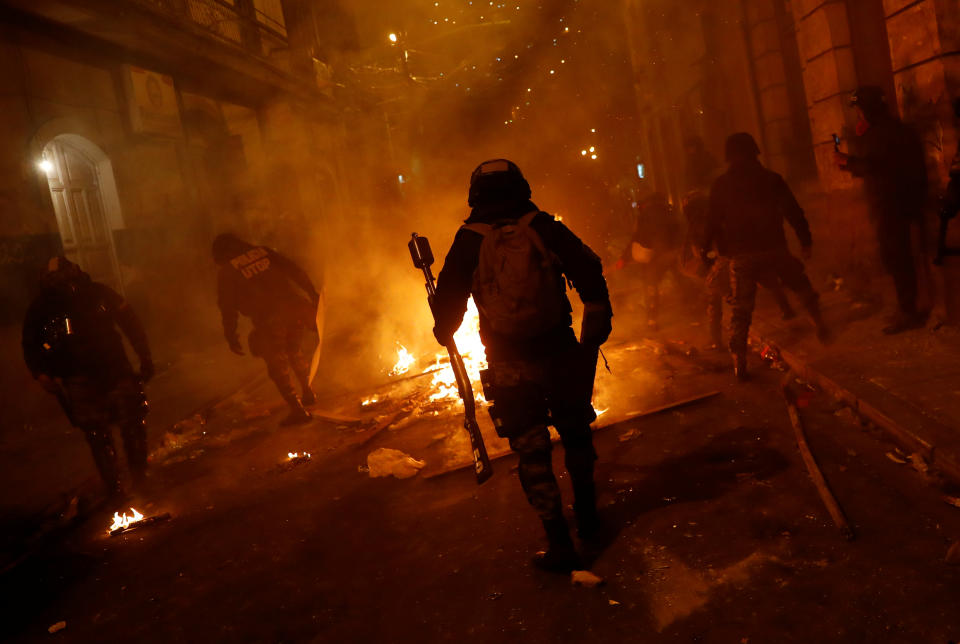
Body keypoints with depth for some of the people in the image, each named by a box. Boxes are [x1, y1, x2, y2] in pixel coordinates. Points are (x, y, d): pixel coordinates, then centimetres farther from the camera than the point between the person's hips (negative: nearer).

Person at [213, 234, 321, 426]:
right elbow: (296, 272, 12)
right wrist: (313, 295, 15)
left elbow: (228, 307, 5)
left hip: (269, 319, -4)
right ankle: (308, 393, 41)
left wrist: (231, 337, 12)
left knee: (277, 365, 8)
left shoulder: (226, 273, 9)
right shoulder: (264, 252, 17)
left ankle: (297, 409, 2)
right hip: (296, 307, 5)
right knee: (295, 352, 27)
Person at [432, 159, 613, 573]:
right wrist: (595, 332, 8)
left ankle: (559, 545, 10)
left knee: (532, 452, 7)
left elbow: (449, 300, -1)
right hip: (560, 354, 2)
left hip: (509, 366, -1)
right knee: (575, 434, 22)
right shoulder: (545, 229, -2)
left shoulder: (469, 242, -4)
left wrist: (444, 332, 20)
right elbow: (590, 275, -3)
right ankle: (587, 518, 37)